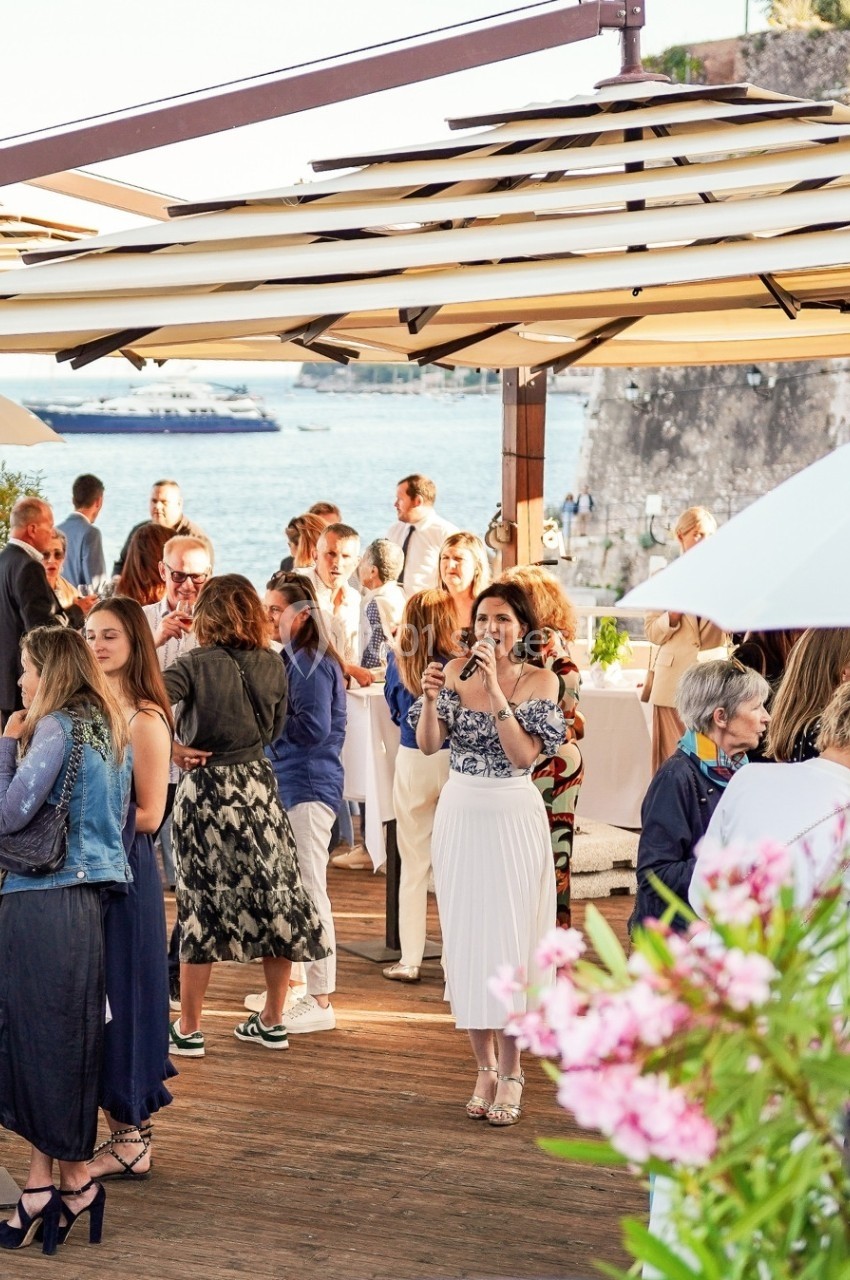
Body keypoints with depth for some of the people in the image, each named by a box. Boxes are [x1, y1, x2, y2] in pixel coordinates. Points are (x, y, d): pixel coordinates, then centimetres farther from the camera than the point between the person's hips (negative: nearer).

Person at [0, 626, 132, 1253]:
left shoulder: (56, 728, -11)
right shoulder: (109, 728, 14)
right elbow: (120, 817, 20)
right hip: (88, 891, 9)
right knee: (62, 1038, 9)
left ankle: (74, 1179, 3)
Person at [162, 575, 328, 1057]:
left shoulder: (198, 664, -10)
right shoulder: (273, 664, 1)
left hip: (205, 788, -3)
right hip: (259, 785, 3)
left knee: (202, 905, 3)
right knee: (276, 895, 11)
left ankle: (188, 1030, 8)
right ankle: (273, 1021, 18)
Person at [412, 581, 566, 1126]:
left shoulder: (540, 680, -4)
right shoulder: (457, 671, 3)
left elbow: (524, 754, -16)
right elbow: (429, 744, -6)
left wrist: (494, 689, -20)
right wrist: (430, 698, -23)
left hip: (513, 816, -3)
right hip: (460, 812, 3)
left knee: (511, 938, -3)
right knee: (466, 937, 4)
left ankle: (511, 1074, 5)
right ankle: (485, 1067, 15)